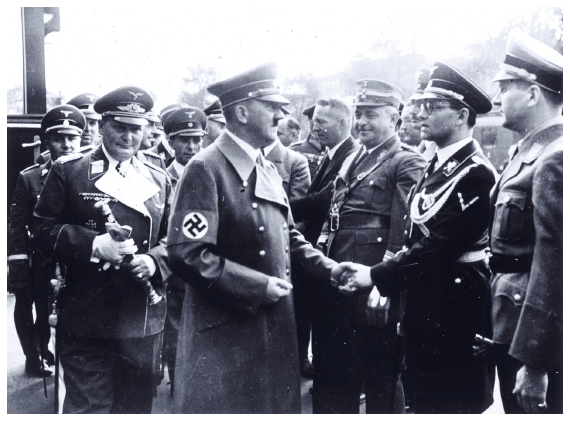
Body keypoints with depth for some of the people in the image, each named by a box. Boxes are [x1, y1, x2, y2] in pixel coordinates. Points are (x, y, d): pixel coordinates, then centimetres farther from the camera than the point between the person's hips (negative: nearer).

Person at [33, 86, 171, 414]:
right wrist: (94, 245, -19)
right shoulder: (68, 171, 1)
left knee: (137, 407, 14)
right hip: (87, 322, -4)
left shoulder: (159, 180, 11)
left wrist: (154, 261, -9)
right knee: (86, 407, 1)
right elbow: (44, 229, -4)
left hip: (144, 322, 4)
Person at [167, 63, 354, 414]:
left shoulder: (270, 170, 14)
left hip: (276, 328, 8)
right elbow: (187, 254, -20)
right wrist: (258, 286, -18)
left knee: (276, 405, 14)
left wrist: (329, 269, 4)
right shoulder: (206, 169, -13)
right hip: (224, 334, -7)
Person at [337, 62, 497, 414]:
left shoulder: (475, 173, -19)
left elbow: (438, 246, -22)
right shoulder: (438, 166, 11)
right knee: (425, 401, 20)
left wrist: (377, 276, -16)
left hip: (456, 309, -9)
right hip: (423, 305, 9)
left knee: (453, 405, 6)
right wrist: (388, 283, 4)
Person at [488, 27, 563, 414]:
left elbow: (553, 263, -24)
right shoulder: (530, 150, 11)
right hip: (510, 325, 9)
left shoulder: (554, 159, -20)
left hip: (537, 336, -9)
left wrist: (534, 362, -23)